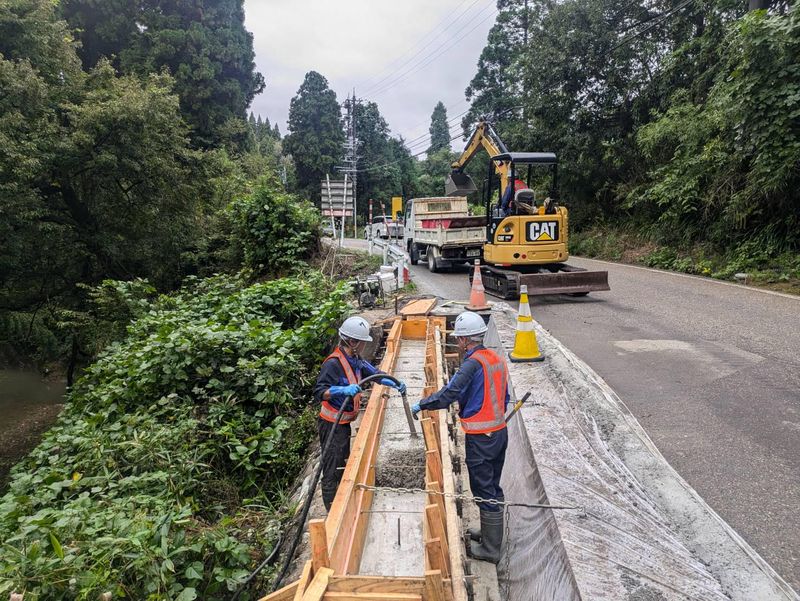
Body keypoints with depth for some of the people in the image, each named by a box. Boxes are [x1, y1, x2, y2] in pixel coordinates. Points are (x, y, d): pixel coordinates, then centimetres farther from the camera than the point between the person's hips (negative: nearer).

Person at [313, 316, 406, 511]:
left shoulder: (354, 360, 3)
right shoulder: (333, 363, -24)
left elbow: (374, 372, 14)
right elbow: (319, 392, -30)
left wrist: (395, 384, 4)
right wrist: (344, 390, -44)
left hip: (344, 422, 10)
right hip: (332, 424, -10)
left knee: (343, 464, 21)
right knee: (332, 469, -1)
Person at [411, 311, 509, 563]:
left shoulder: (473, 363, -21)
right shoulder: (498, 359, 7)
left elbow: (448, 394, -24)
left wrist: (420, 405, -11)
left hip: (480, 438, -9)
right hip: (500, 431, 9)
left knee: (484, 491, 3)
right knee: (492, 487, 21)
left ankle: (490, 549, 15)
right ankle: (490, 534, 35)